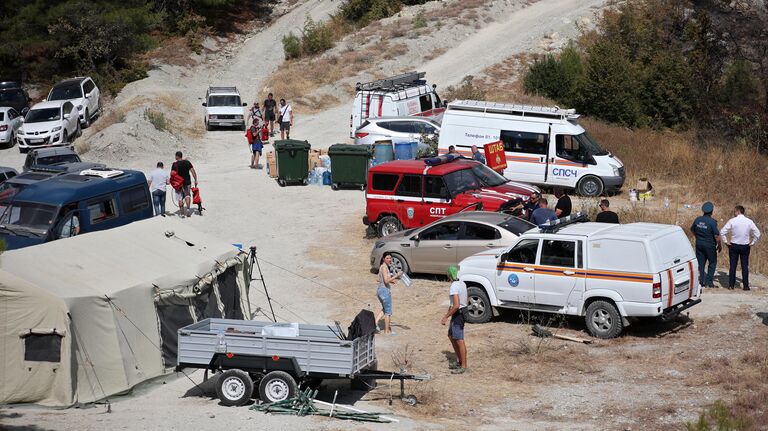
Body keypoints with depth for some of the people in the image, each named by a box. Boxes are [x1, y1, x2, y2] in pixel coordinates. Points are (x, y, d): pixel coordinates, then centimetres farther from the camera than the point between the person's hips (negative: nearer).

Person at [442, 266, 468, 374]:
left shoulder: (454, 287, -22)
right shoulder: (462, 283, 7)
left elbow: (456, 305, -28)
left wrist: (446, 317, -21)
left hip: (457, 313, -10)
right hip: (462, 311, 10)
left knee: (459, 341, -4)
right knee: (451, 336, 21)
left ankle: (463, 366, 0)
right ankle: (459, 361, 27)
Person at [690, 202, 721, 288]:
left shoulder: (698, 219, -1)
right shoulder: (712, 222, -18)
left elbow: (692, 230, 13)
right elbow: (716, 235, -17)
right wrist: (719, 245, -3)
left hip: (699, 244, 4)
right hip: (709, 245, -4)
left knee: (701, 262, 11)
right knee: (712, 262, 11)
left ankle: (701, 281, 9)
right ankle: (709, 281, 7)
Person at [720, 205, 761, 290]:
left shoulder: (732, 221, -7)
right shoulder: (749, 222, -4)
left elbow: (722, 232, -8)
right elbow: (757, 234, -3)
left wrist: (726, 242, 1)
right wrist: (752, 243, 4)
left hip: (734, 246, -1)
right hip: (745, 247, 1)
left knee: (733, 265, 6)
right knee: (745, 266, 5)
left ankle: (731, 285, 7)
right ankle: (745, 285, 5)